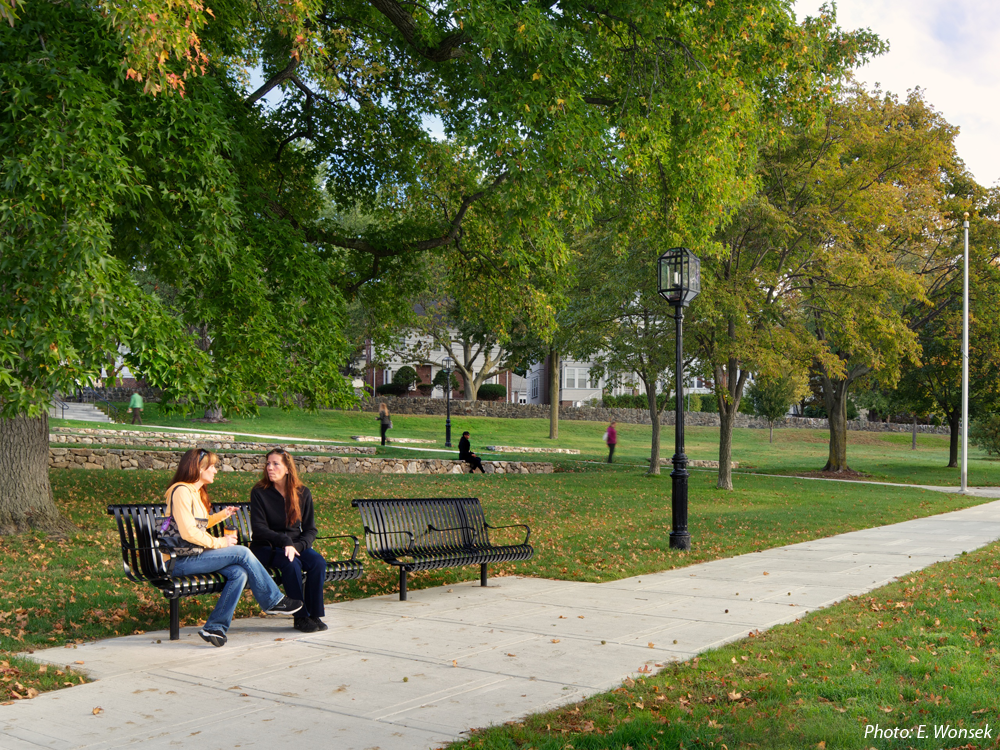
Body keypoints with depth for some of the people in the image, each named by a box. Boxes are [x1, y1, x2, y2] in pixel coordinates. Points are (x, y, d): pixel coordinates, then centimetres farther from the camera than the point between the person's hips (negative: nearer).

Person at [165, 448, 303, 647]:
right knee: (242, 553, -16)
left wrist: (221, 515, 19)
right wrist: (219, 542, -13)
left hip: (194, 556, 9)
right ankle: (274, 601, -4)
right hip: (180, 561, -9)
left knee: (239, 573, -14)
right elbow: (188, 532, -21)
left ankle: (215, 626, -13)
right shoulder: (181, 491, -13)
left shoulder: (196, 492, 19)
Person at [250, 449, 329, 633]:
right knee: (291, 564, -34)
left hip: (296, 545, 3)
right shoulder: (259, 492, -6)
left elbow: (310, 529, 3)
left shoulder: (303, 493, 2)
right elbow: (259, 528, -12)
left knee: (318, 562, -27)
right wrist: (285, 542, -25)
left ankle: (315, 614, -16)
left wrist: (297, 546, -16)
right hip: (265, 547, -3)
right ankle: (301, 617, -23)